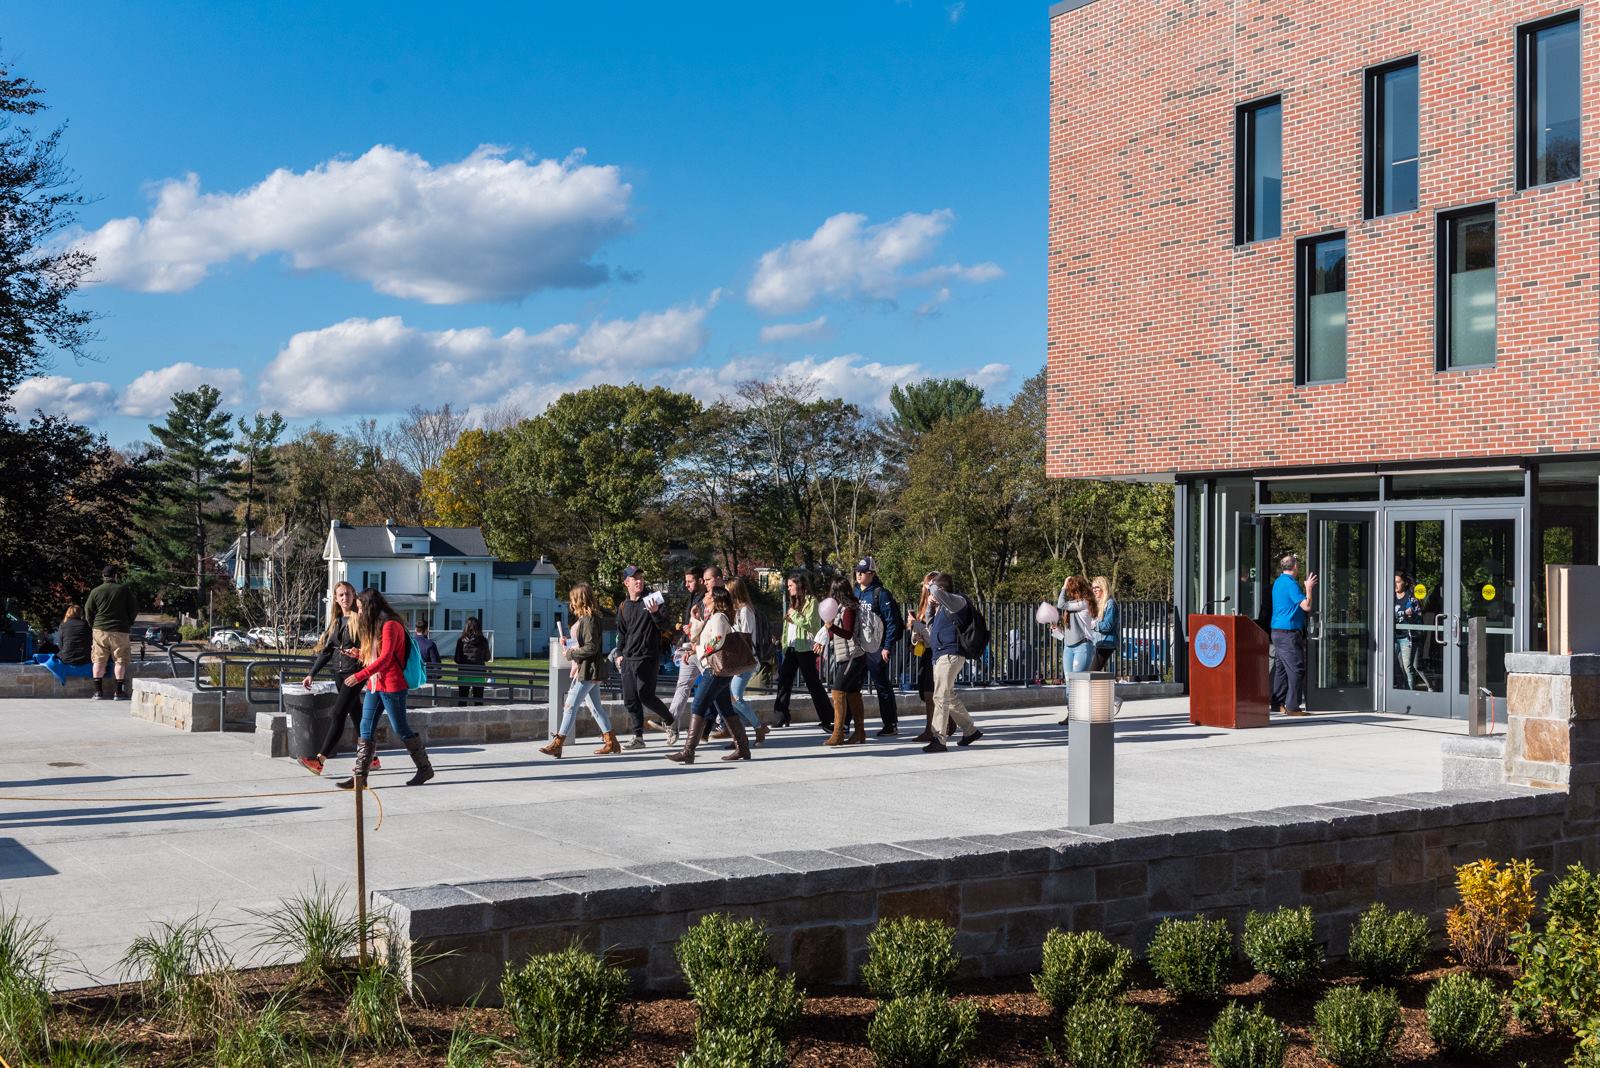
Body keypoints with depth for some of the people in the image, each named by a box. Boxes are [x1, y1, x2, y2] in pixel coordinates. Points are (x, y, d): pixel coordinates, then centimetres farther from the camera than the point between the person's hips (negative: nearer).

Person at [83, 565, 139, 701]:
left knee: (99, 661, 7)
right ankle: (118, 692, 2)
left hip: (99, 629, 1)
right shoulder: (124, 590, -1)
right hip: (120, 631, -1)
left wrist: (93, 626, 19)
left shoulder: (95, 591, 1)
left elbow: (88, 611, 4)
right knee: (120, 660, 5)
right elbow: (134, 609, 4)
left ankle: (98, 692, 4)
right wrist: (128, 624, 18)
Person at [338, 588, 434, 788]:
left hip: (391, 686, -9)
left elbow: (385, 658, -22)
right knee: (365, 730, 2)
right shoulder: (373, 626, 17)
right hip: (374, 685, 9)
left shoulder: (390, 625, -13)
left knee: (400, 729, 0)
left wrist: (359, 676, -27)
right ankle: (359, 776, 0)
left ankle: (425, 768, 15)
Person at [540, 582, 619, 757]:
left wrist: (570, 654, -14)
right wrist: (569, 642, 8)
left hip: (587, 670, -10)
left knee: (570, 706, -9)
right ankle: (611, 742, 18)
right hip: (590, 670, 10)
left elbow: (591, 648, -22)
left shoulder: (588, 619, -16)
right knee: (595, 707, 13)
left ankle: (557, 744, -9)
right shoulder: (585, 618, 13)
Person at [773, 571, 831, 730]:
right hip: (792, 647, 9)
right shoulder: (794, 602, 17)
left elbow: (810, 624, -19)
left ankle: (827, 719, -3)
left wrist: (794, 615, -13)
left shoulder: (811, 601, -9)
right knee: (784, 681, 8)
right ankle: (782, 717, 14)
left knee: (813, 683, -7)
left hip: (806, 648, -9)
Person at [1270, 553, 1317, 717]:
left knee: (1281, 668, 13)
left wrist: (1307, 588, 22)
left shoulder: (1278, 582, 16)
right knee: (1296, 669, -7)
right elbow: (1306, 606, -17)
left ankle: (1278, 704, 16)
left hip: (1277, 631, 10)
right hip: (1289, 632, -10)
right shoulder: (1290, 583, -15)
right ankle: (1292, 706, -8)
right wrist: (1308, 588, -4)